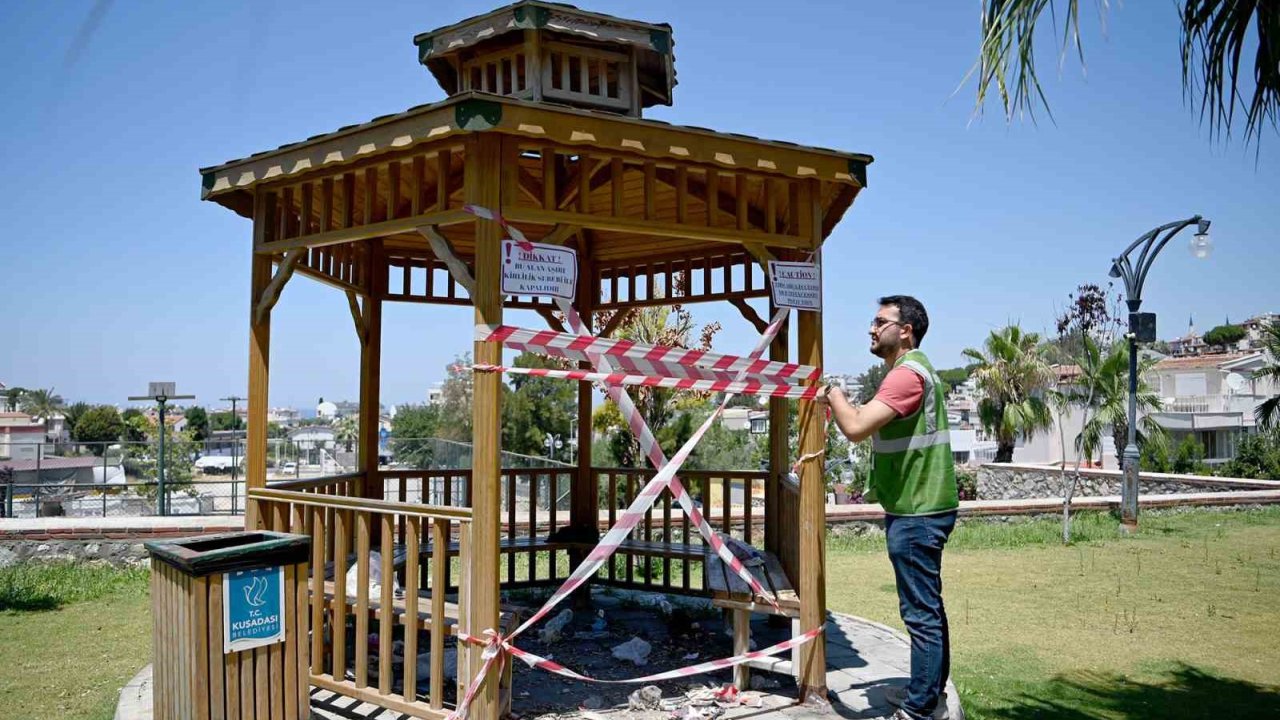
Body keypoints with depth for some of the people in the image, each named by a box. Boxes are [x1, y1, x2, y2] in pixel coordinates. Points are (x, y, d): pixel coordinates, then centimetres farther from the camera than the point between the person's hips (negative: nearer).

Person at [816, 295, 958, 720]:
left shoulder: (907, 373, -19)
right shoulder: (913, 369, 16)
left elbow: (855, 427, -27)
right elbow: (874, 425, 23)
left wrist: (833, 394, -12)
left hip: (916, 514, -11)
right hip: (921, 507, 11)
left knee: (921, 613, -3)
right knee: (928, 608, 18)